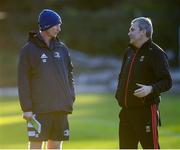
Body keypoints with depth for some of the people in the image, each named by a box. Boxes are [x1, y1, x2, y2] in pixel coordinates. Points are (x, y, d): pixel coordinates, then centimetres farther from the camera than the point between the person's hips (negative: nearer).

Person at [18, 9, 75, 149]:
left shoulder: (62, 48, 11)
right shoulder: (29, 49, -4)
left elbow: (69, 74, 17)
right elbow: (23, 80, -7)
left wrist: (71, 97, 6)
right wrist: (26, 108, -12)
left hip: (61, 109, 5)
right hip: (39, 110, -5)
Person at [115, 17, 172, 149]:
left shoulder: (156, 53, -9)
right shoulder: (129, 52, 15)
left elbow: (167, 82, -15)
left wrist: (151, 89, -30)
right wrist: (119, 95, 12)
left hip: (146, 110, -8)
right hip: (127, 111, 8)